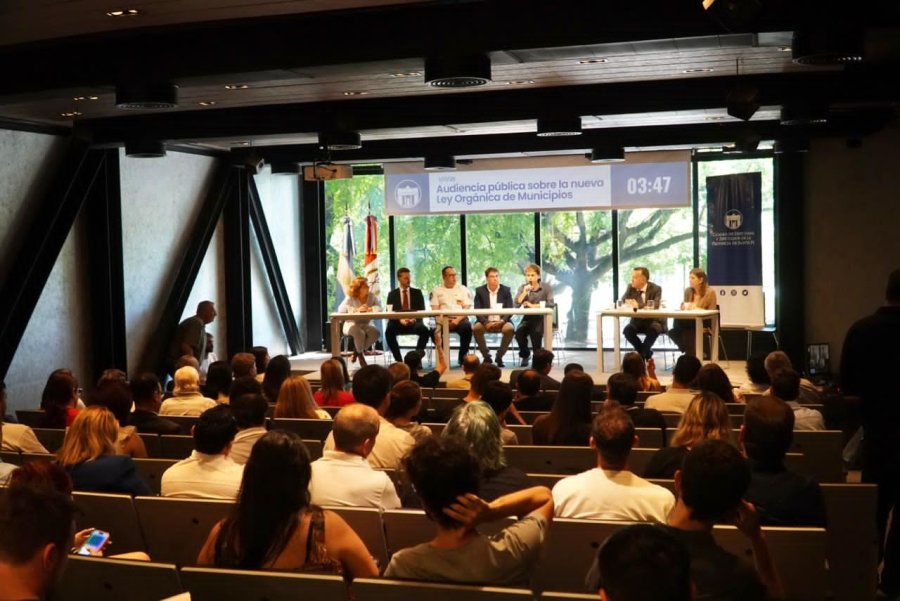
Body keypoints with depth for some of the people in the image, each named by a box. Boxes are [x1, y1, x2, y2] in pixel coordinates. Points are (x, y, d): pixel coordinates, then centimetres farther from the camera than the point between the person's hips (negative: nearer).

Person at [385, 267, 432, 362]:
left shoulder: (417, 292, 13)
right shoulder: (392, 294, 10)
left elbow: (422, 310, 5)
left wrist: (414, 319, -16)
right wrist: (400, 320, -18)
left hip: (414, 322, 0)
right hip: (398, 323, 0)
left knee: (425, 331, -32)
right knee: (389, 331, -33)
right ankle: (398, 360, -23)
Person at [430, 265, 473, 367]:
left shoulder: (463, 289, 14)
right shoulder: (436, 290, 15)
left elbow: (467, 309, 4)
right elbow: (435, 309, 6)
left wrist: (458, 320, -14)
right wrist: (442, 320, -14)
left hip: (460, 318, 0)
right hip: (443, 319, 0)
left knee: (467, 326, -34)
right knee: (436, 329, -34)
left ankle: (463, 358, -20)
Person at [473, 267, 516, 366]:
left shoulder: (506, 290, 5)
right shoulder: (479, 291, 4)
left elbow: (510, 310, 0)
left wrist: (502, 321, -20)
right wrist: (486, 323, -22)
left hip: (502, 321, 0)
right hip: (485, 321, 0)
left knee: (509, 329, -32)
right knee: (476, 328, -31)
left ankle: (499, 356, -11)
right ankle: (486, 356, -11)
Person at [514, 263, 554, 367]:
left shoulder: (546, 287, -1)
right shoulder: (523, 287, 7)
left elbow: (550, 304, -13)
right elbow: (516, 304, -6)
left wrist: (533, 305, -12)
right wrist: (525, 292, -18)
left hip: (542, 318, -3)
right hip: (528, 318, 3)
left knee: (536, 332, -34)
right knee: (519, 331, -27)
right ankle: (524, 355, 1)